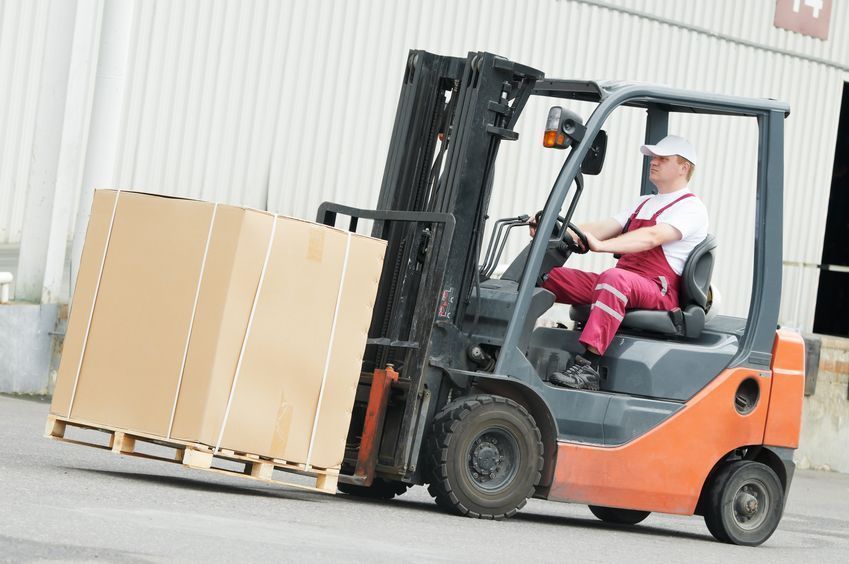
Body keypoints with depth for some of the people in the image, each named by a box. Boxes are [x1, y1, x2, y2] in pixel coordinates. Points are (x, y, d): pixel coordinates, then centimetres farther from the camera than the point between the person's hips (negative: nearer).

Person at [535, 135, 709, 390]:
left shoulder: (690, 208, -2)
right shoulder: (644, 204, 27)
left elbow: (652, 237, -19)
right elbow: (606, 227, 14)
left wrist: (600, 245, -33)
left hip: (659, 291, -9)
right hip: (621, 283, 9)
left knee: (615, 278, -40)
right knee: (547, 275, -3)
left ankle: (587, 367, -50)